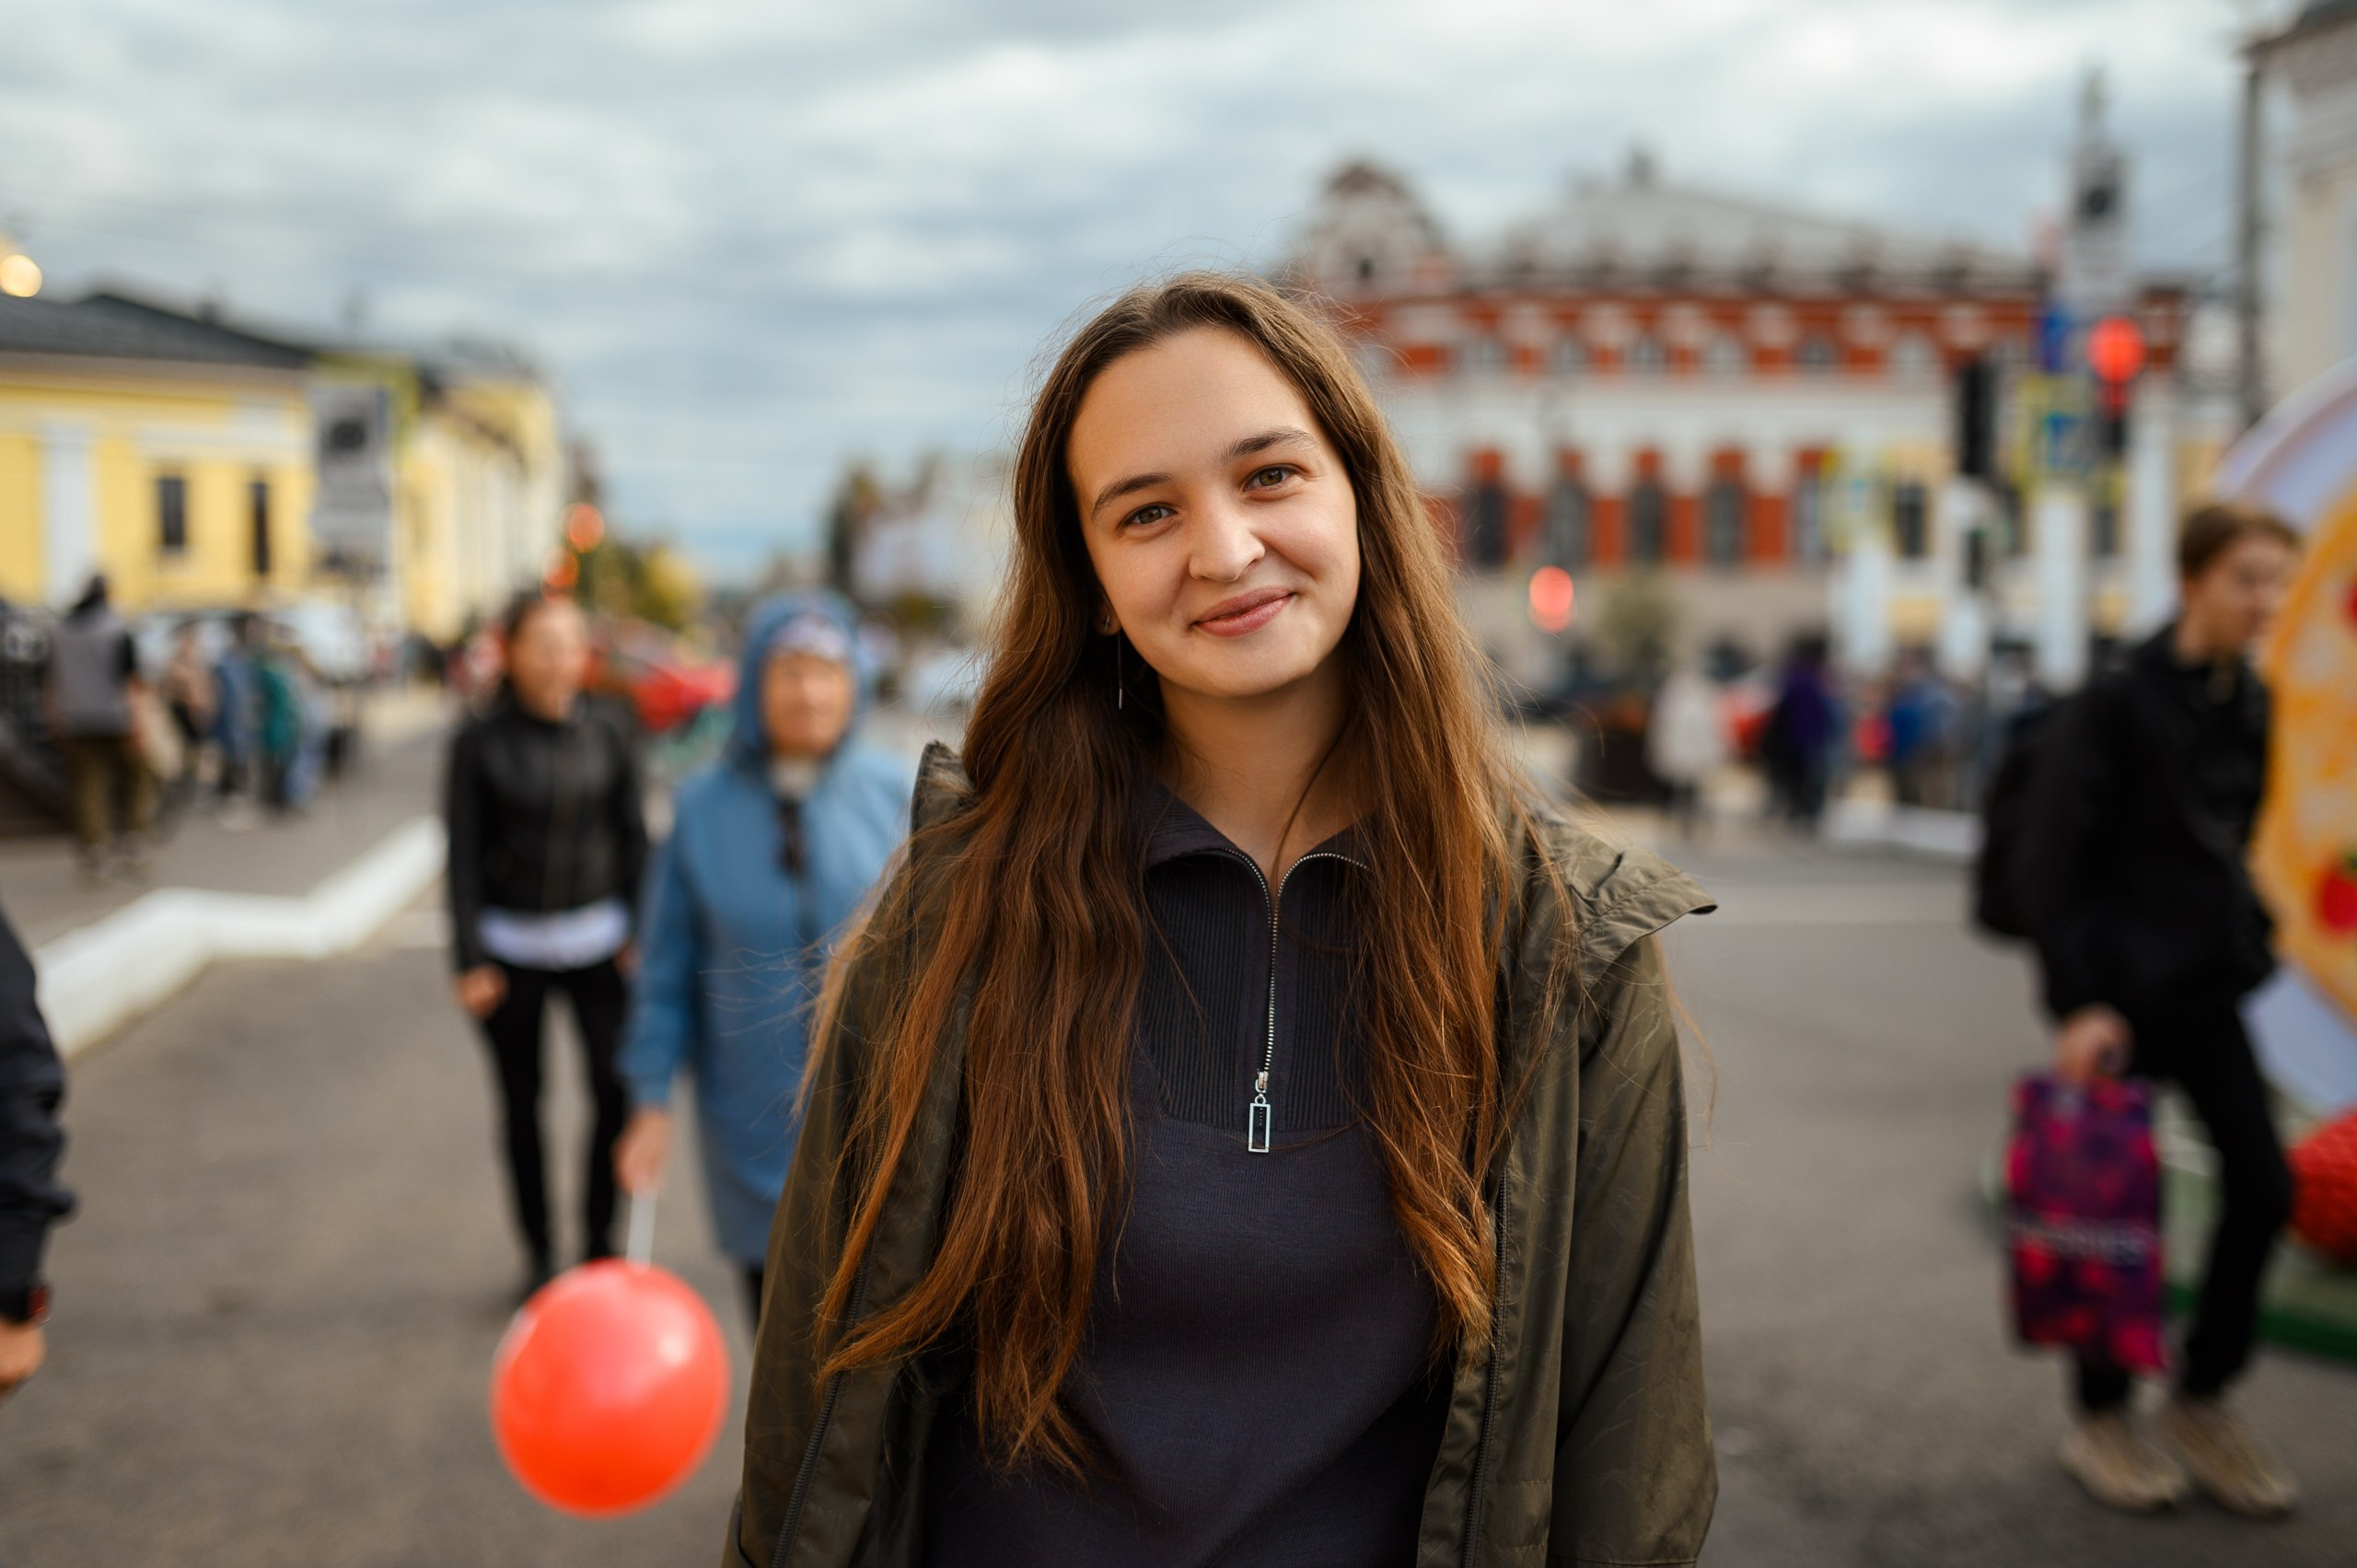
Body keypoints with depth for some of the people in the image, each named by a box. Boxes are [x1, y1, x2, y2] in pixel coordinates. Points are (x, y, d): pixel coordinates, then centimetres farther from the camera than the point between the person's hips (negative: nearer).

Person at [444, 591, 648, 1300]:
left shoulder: (606, 736, 1)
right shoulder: (481, 743, -4)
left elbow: (634, 837, 7)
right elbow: (463, 855, -3)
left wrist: (643, 931, 0)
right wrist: (469, 960, -6)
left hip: (596, 939, 1)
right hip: (510, 944, -1)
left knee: (617, 1090, -9)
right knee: (521, 1104, 9)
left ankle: (601, 1239, 10)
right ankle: (539, 1251, 24)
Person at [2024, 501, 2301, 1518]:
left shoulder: (2250, 705, 8)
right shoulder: (2116, 702, -13)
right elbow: (2053, 863, -15)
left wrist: (2246, 939, 12)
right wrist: (2076, 1004, -19)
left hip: (2207, 984, 7)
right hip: (2123, 986, -7)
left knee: (2262, 1186, 4)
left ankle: (2202, 1401, 22)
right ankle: (2100, 1419, 19)